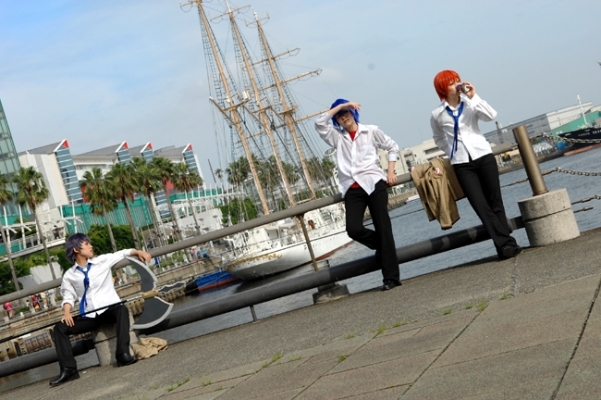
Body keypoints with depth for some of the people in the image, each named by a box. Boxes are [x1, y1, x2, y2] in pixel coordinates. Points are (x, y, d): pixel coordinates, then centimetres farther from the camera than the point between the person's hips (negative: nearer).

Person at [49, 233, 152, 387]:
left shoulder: (102, 261, 5)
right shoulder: (69, 275, 7)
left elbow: (122, 253, 9)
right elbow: (69, 296, 8)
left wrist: (138, 252, -9)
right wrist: (67, 313, -11)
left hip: (110, 308, -2)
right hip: (90, 316, 2)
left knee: (122, 309, -36)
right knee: (60, 328, -13)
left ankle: (123, 354, -38)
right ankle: (68, 369, -13)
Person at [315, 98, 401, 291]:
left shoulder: (371, 131, 12)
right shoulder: (337, 137, 16)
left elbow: (392, 147, 19)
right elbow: (319, 124, 2)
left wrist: (390, 172, 7)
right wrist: (339, 106, 3)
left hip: (373, 183, -2)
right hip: (352, 189, 2)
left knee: (383, 228, -7)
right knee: (353, 229, -16)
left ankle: (392, 277, -5)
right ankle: (383, 247, 16)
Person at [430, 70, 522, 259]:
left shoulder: (470, 104, 5)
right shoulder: (437, 114, 3)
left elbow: (491, 115, -13)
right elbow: (439, 139, 19)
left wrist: (473, 96, -16)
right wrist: (453, 151, 9)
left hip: (483, 156, 1)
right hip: (461, 164, -1)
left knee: (495, 202, 3)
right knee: (481, 206, -9)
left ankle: (506, 245, 7)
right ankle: (506, 244, -8)